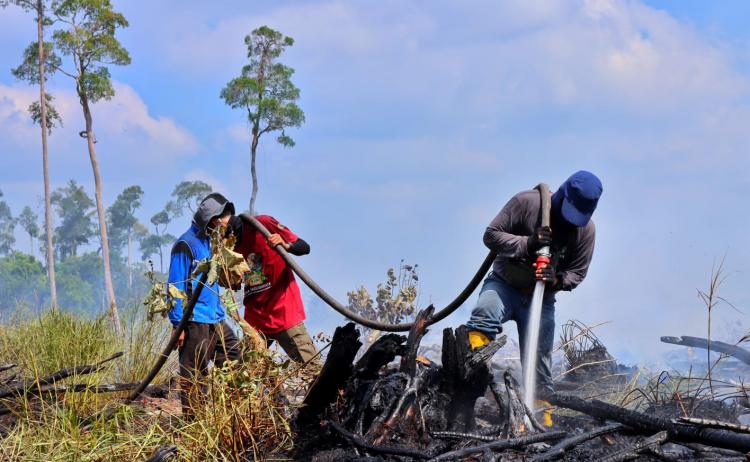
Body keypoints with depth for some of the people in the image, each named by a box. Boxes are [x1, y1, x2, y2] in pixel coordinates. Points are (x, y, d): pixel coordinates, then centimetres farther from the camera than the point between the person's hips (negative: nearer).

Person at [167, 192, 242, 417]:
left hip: (216, 320, 9)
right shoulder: (186, 244, -11)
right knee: (193, 374, -4)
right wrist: (178, 324, -15)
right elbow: (176, 286, -13)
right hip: (195, 322, -9)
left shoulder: (211, 241, 16)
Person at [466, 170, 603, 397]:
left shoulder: (586, 229, -6)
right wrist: (527, 243, -27)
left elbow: (577, 273, 2)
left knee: (539, 367, 0)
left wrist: (556, 280, -22)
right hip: (504, 284, -2)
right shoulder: (527, 202, -13)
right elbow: (491, 234, -13)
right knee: (484, 316, -35)